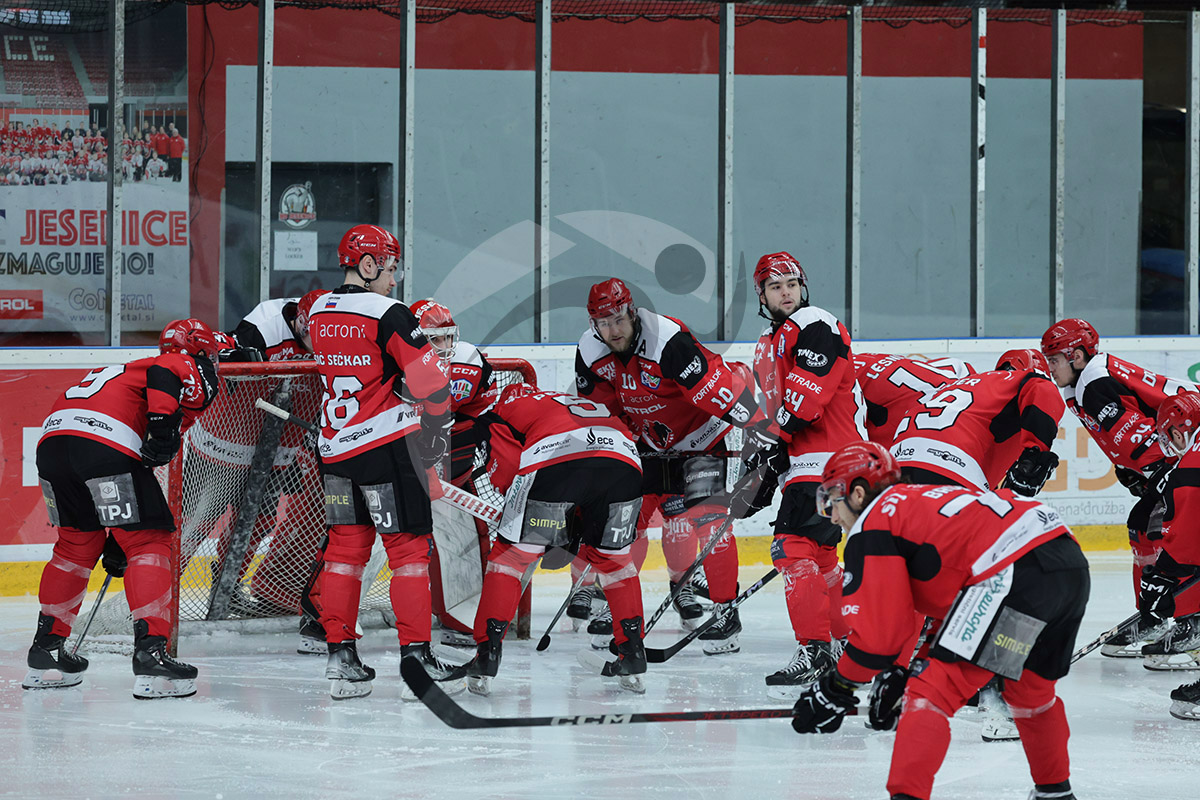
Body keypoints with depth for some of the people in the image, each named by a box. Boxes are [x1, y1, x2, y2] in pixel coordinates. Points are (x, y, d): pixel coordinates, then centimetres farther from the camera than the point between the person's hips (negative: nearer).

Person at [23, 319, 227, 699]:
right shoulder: (184, 366, 16)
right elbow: (161, 377, -13)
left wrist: (115, 538, 40)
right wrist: (164, 422, -21)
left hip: (52, 441, 8)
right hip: (104, 443, -8)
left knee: (76, 544, 24)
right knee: (149, 543, -2)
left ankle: (45, 651, 28)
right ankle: (151, 653, -12)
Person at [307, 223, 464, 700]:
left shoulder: (318, 313, 8)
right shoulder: (387, 314, -13)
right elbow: (429, 379, -14)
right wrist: (437, 426, 4)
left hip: (334, 447, 7)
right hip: (386, 446, -7)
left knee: (345, 547, 12)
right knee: (408, 549, -2)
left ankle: (340, 658, 11)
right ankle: (416, 659, -5)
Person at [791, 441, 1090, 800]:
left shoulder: (871, 525, 7)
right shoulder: (919, 499, 33)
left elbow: (877, 632, 1)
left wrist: (835, 690, 14)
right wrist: (906, 674, 35)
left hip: (1015, 574, -9)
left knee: (931, 693, -6)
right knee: (1030, 689, 31)